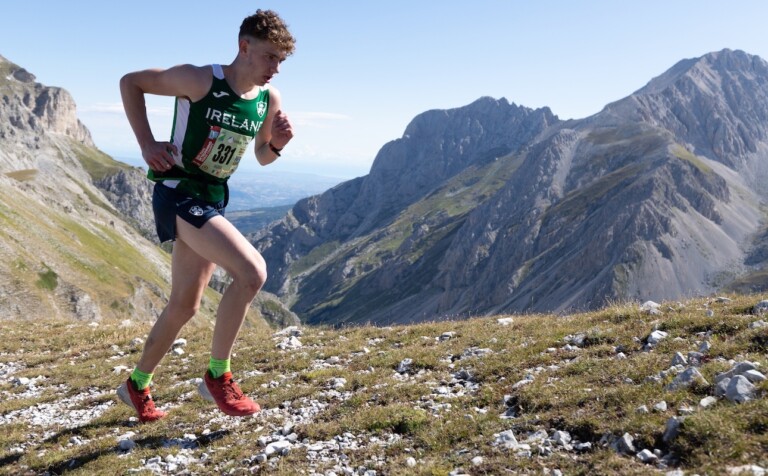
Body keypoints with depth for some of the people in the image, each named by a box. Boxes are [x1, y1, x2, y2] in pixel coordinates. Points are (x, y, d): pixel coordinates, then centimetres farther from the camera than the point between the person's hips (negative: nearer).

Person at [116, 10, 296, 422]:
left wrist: (277, 144, -8)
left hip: (212, 201, 8)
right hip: (178, 192, -8)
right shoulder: (200, 80, -15)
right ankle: (217, 377, -7)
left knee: (184, 304, 14)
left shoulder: (269, 99, 2)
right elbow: (130, 82, -4)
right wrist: (147, 144, -13)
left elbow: (262, 158, 15)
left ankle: (137, 385, 35)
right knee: (252, 271, -24)